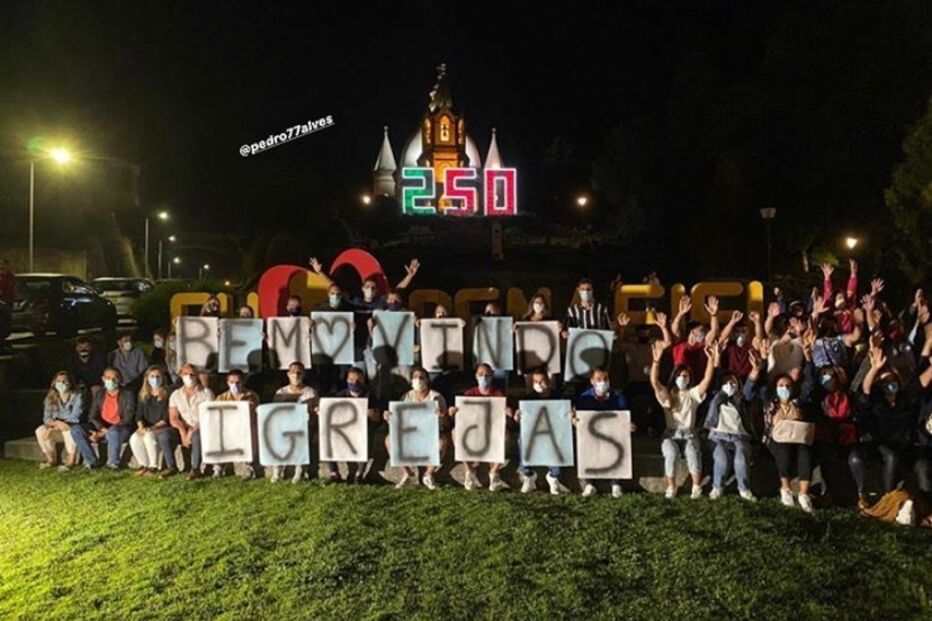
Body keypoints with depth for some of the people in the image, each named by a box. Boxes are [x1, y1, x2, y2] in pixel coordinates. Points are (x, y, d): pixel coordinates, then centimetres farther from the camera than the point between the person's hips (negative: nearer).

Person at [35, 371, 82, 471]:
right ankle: (51, 459, -7)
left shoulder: (77, 397, -8)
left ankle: (71, 461, -26)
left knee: (69, 430, -37)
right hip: (56, 429, 5)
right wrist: (57, 423, -28)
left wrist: (53, 428, -24)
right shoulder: (50, 398, 5)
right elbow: (46, 418, -3)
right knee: (40, 431, -22)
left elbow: (75, 418, -17)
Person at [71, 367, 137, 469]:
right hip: (101, 429, 5)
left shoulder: (127, 394, -4)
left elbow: (127, 419, -11)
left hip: (121, 429, -5)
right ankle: (91, 460, -7)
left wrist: (103, 433, -16)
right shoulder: (99, 394, 12)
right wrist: (103, 429, -17)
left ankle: (113, 462, -16)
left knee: (113, 431, -39)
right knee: (76, 429, -16)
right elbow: (92, 416, 5)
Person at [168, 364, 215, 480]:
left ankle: (195, 468, -19)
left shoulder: (206, 393, -3)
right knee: (164, 435, -24)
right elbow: (173, 418, 2)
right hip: (183, 429, 4)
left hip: (202, 428, -4)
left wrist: (192, 431, -22)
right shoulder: (176, 394, 9)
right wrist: (183, 431, -18)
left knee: (196, 436, -37)